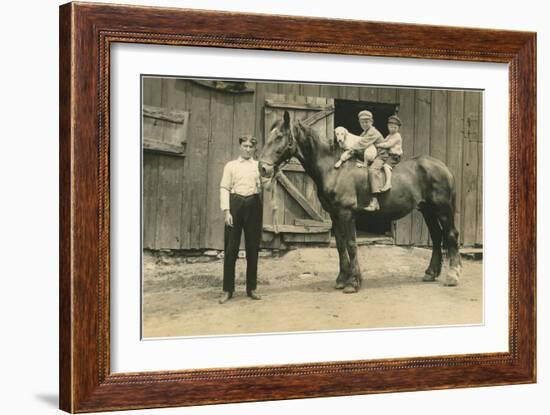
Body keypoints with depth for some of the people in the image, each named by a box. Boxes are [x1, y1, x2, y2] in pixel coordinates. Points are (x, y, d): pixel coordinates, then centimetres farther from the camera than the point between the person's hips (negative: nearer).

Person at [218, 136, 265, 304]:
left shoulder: (259, 165, 13)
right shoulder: (231, 165, 8)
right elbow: (224, 188, 1)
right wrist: (226, 211, -10)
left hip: (253, 205, 2)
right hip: (235, 204, -1)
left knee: (252, 247, 4)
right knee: (230, 248, -2)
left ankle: (251, 288, 14)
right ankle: (228, 290, 5)